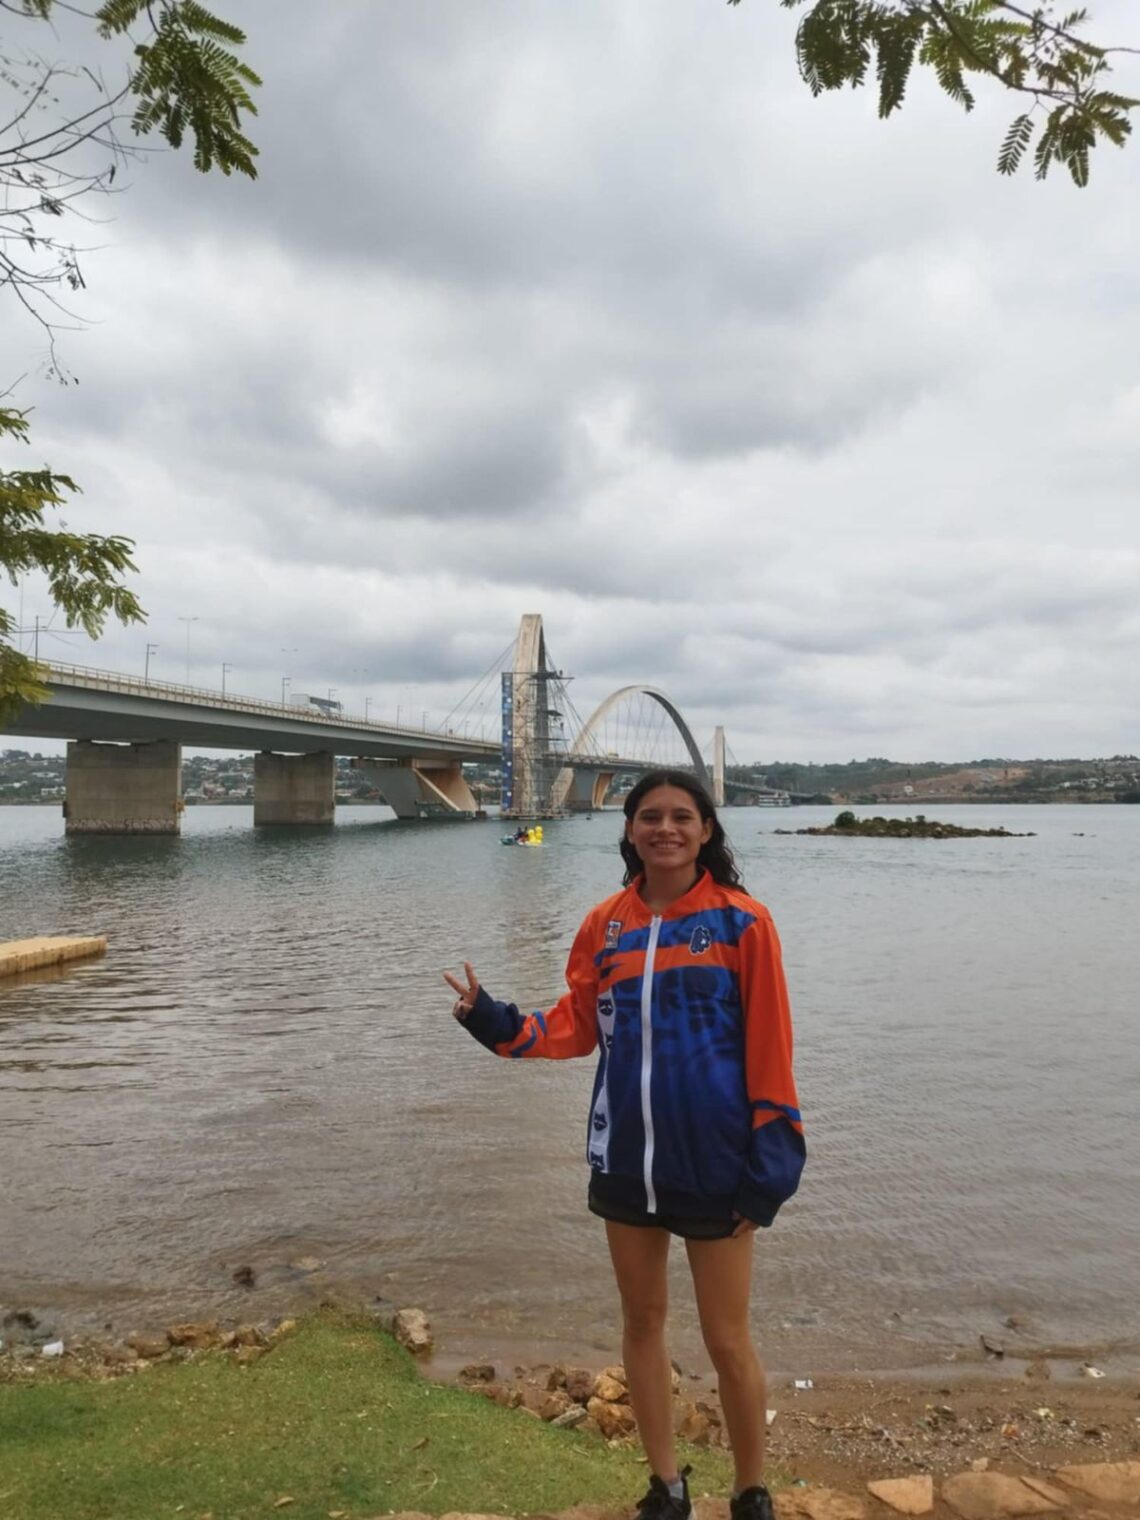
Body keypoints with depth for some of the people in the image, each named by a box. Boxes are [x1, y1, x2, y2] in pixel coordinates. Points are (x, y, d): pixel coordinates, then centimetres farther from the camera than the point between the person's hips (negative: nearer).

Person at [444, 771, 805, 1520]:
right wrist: (493, 1020, -9)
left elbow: (769, 1046, -8)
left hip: (715, 1160, -4)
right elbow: (577, 1027, 4)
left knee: (727, 1339, 8)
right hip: (626, 1156, 4)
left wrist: (772, 1154, -10)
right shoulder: (605, 923, 1)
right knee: (642, 1321, 18)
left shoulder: (741, 920, -10)